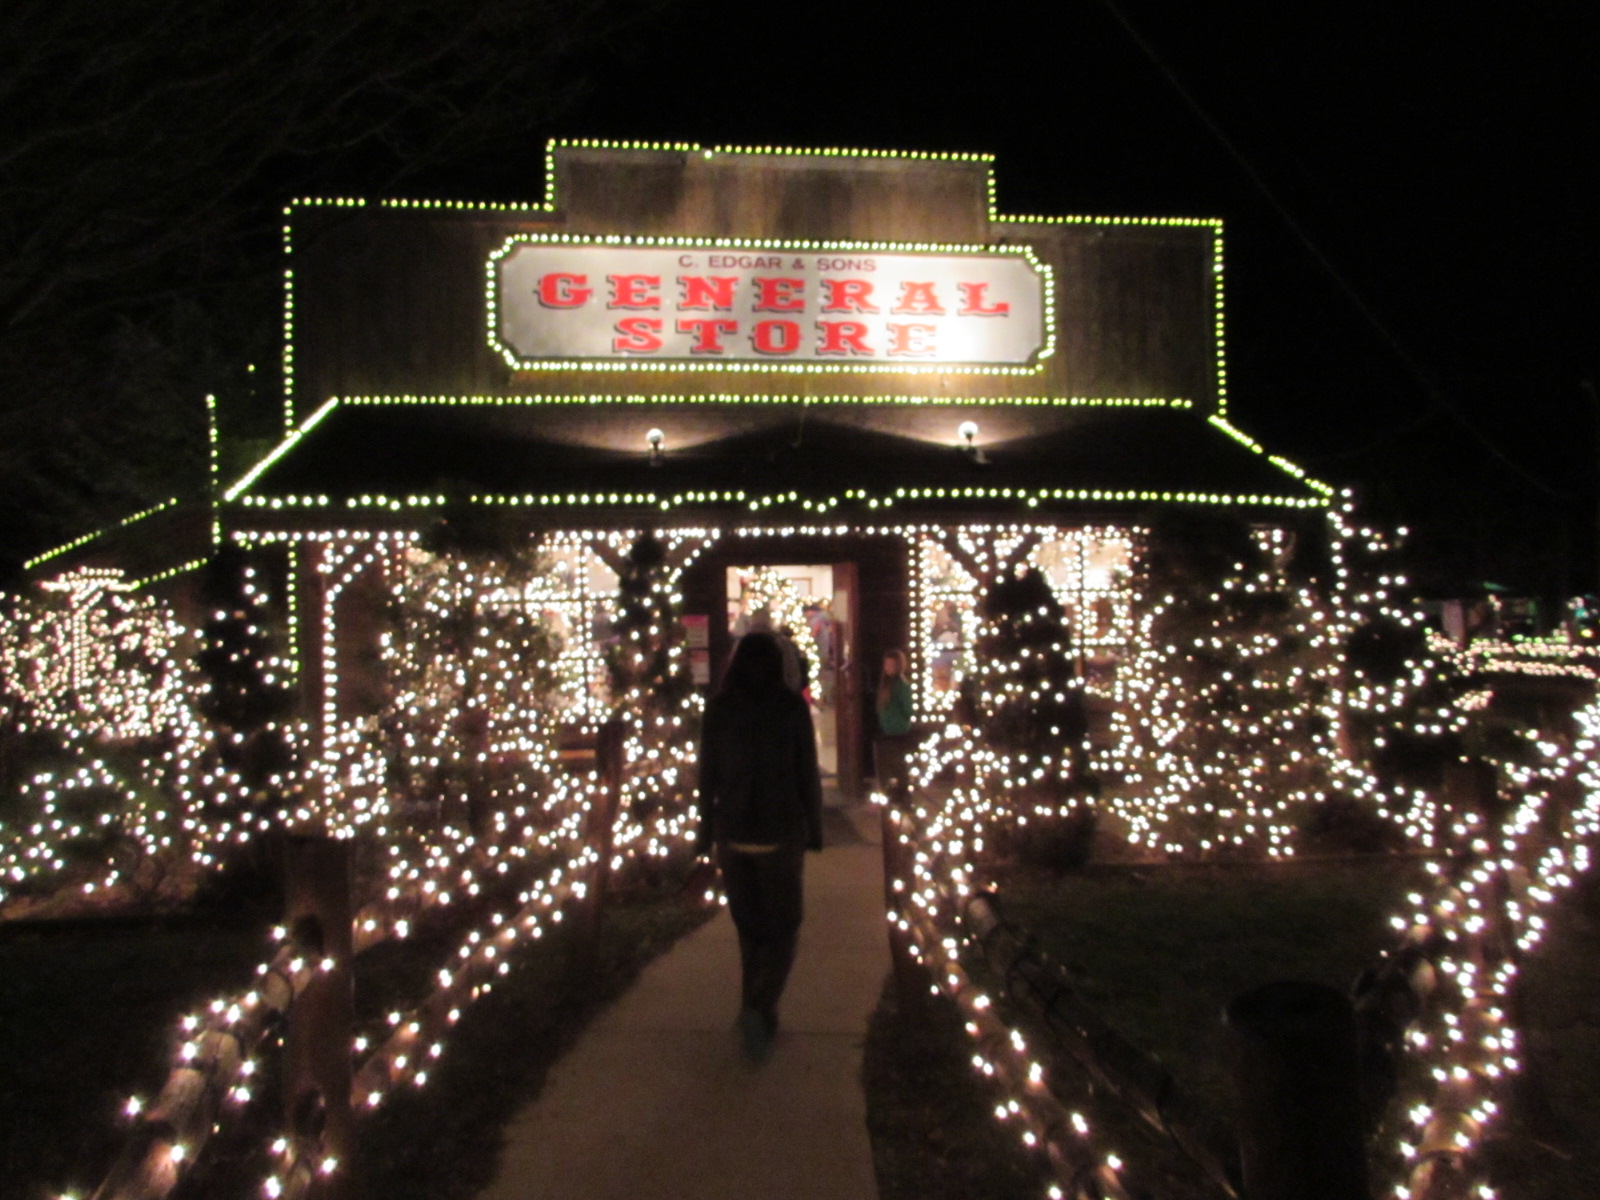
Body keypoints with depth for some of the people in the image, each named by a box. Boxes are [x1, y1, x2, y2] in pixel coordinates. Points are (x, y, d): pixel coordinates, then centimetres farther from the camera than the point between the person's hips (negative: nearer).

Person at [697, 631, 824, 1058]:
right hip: (781, 833, -2)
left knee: (749, 927, 17)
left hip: (733, 834, 2)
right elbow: (808, 775, -4)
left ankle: (757, 1013, 25)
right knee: (783, 927, 11)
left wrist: (707, 834, 10)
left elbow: (707, 778, 2)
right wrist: (814, 830, 6)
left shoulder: (718, 709, -2)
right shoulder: (791, 707, -8)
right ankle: (759, 1008, -7)